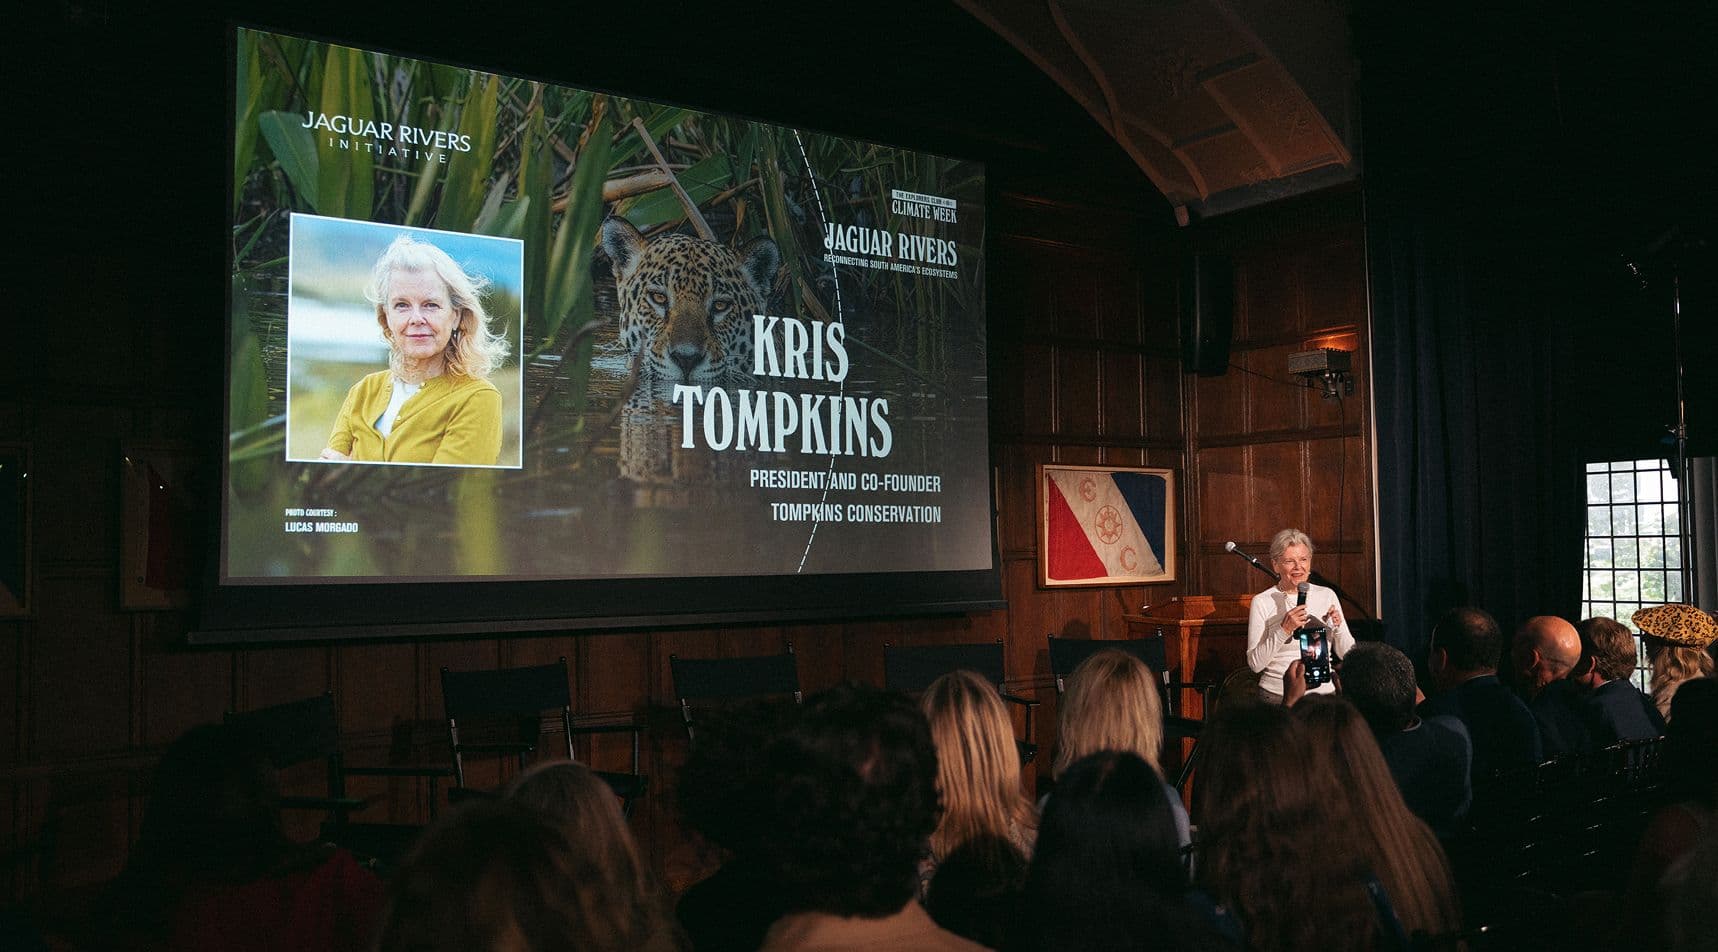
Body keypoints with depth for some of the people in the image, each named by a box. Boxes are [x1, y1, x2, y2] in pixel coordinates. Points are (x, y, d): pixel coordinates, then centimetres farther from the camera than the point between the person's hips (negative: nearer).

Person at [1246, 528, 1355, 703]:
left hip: (1324, 690, 3)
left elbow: (1348, 654, 10)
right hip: (1277, 695, -3)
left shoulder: (1327, 595, 10)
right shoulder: (1262, 602, -1)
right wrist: (1284, 630, -17)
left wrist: (1338, 626, -8)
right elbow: (1255, 664, -7)